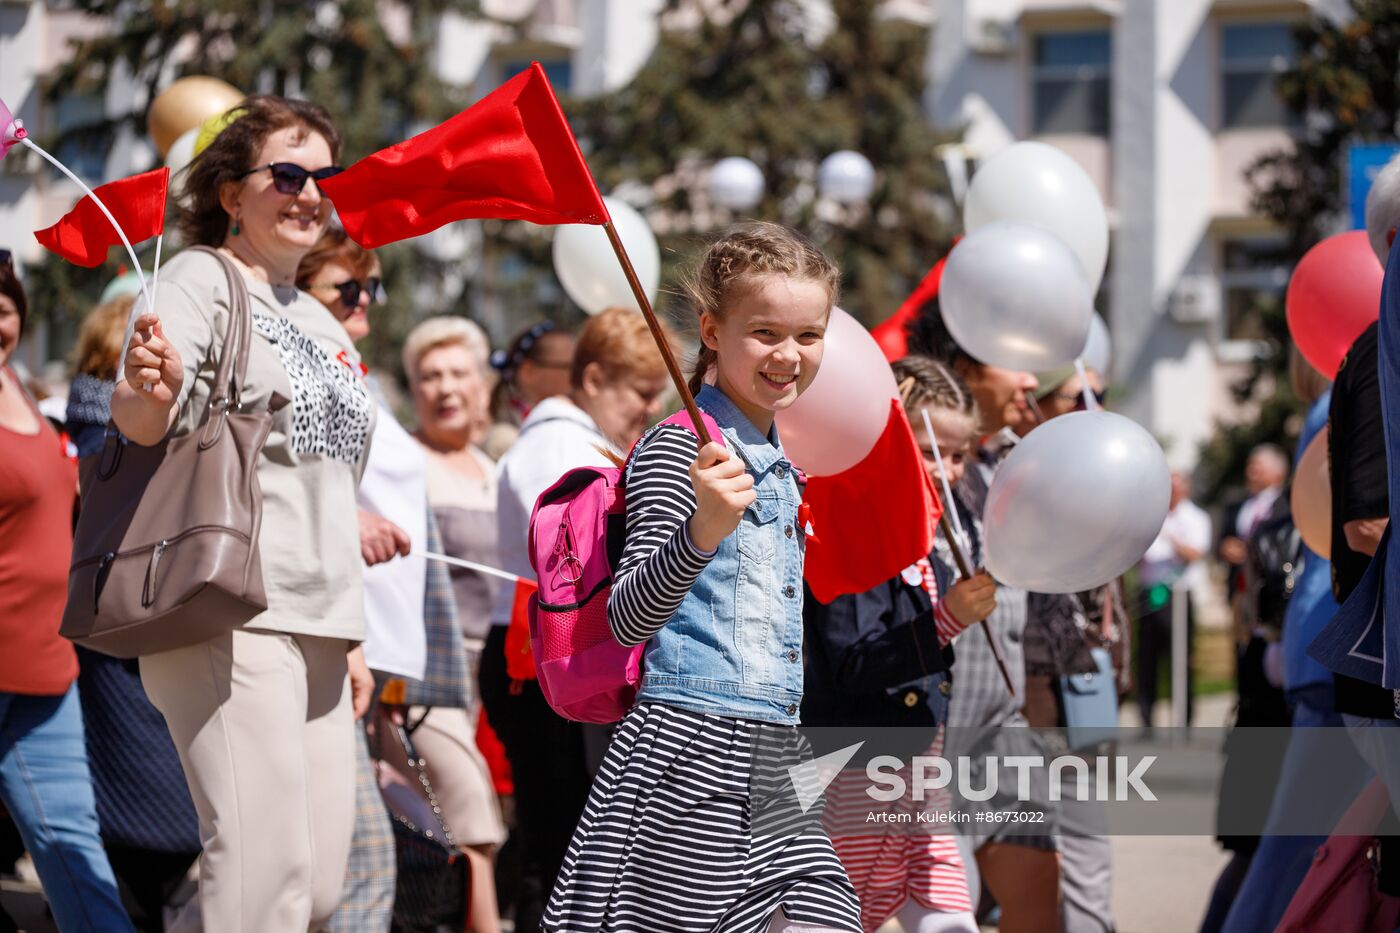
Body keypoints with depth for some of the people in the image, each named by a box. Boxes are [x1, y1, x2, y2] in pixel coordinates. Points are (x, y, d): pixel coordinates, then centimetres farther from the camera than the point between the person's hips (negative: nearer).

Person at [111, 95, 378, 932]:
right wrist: (147, 393, -41)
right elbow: (141, 421, -18)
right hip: (232, 617, -8)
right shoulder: (204, 279, -1)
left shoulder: (320, 322, 22)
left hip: (318, 625, 8)